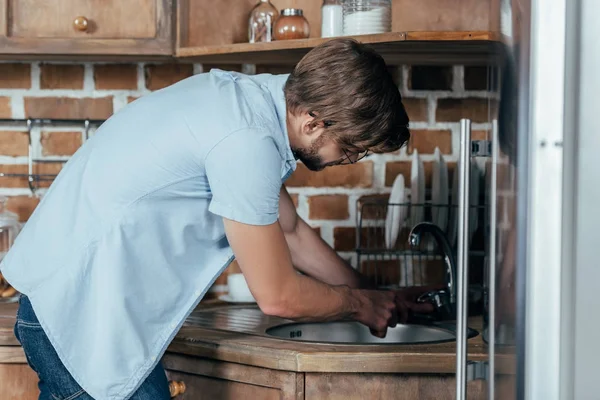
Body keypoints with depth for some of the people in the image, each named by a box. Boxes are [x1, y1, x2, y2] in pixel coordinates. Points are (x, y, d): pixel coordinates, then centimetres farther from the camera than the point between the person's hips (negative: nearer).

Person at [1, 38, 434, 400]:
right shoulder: (248, 141, -24)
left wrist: (380, 299, 23)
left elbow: (291, 231, 20)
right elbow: (278, 296, -15)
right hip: (82, 312, -10)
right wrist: (362, 303, 3)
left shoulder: (250, 94, 5)